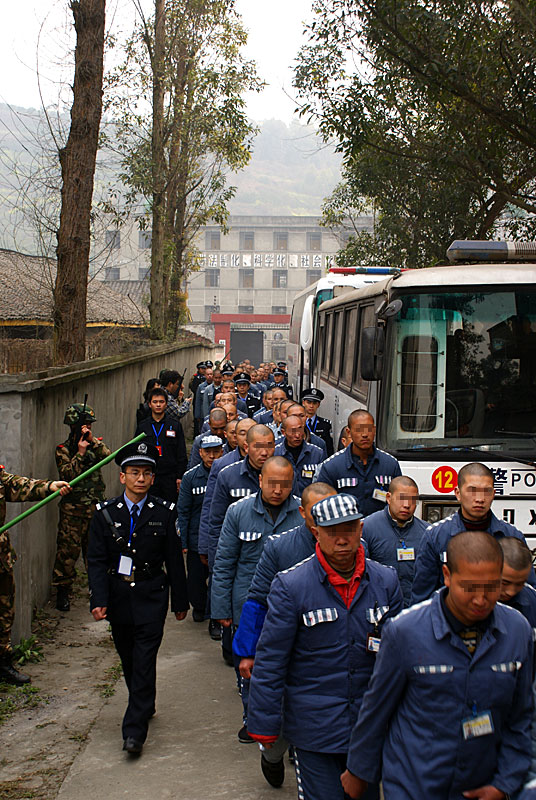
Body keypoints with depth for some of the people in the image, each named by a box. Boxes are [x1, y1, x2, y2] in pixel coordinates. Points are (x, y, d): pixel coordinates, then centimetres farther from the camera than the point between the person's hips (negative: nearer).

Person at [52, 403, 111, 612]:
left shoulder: (95, 443, 10)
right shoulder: (63, 450, 0)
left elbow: (108, 455, -9)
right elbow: (68, 474, -13)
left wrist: (93, 441, -18)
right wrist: (80, 452, -15)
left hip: (96, 507, 3)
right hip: (72, 510, -3)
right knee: (68, 549, -3)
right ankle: (62, 592, 7)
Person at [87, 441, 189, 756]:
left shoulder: (165, 513, -2)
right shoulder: (105, 513, 1)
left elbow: (175, 560, 2)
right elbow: (96, 561, -2)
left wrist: (180, 601, 5)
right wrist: (99, 600, -13)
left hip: (151, 597, -2)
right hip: (118, 597, 3)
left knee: (144, 662, -8)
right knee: (128, 660, 13)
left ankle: (135, 730, -5)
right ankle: (145, 707, 35)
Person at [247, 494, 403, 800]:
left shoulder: (386, 581, -1)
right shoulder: (291, 585, -12)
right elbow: (271, 660, -7)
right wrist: (264, 724, -5)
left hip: (370, 724, 4)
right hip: (314, 726, -3)